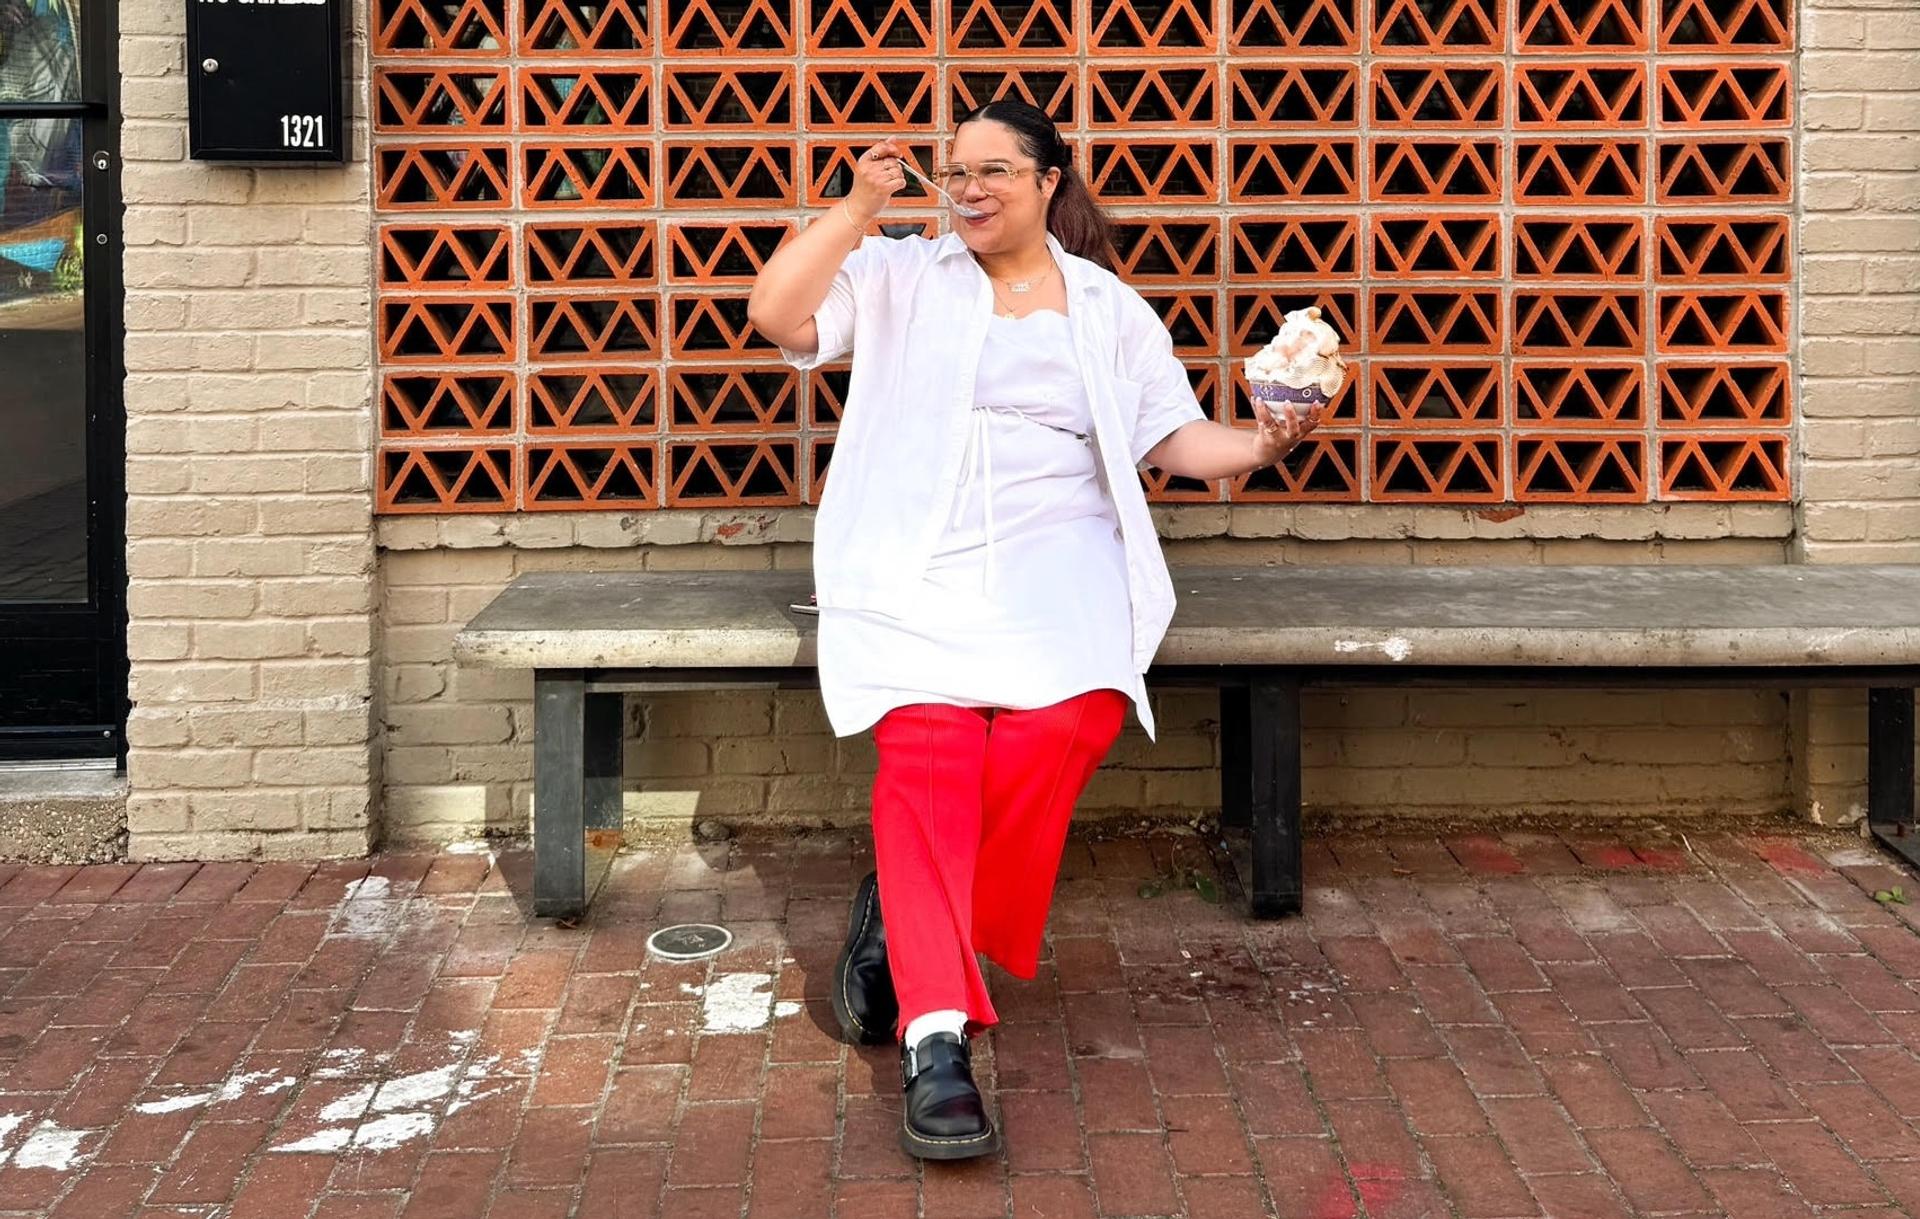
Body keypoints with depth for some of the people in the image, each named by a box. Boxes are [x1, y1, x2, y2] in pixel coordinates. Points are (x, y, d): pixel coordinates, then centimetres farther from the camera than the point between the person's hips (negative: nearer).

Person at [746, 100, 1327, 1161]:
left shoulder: (1110, 308, 19)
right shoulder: (899, 277, 15)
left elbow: (1174, 439, 18)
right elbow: (777, 315, 2)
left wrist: (1260, 447, -1)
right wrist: (858, 208, -4)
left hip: (1054, 552, 1)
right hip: (920, 558, -1)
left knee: (1065, 719, -31)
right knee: (928, 741, -28)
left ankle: (903, 916, -10)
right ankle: (936, 1036, -32)